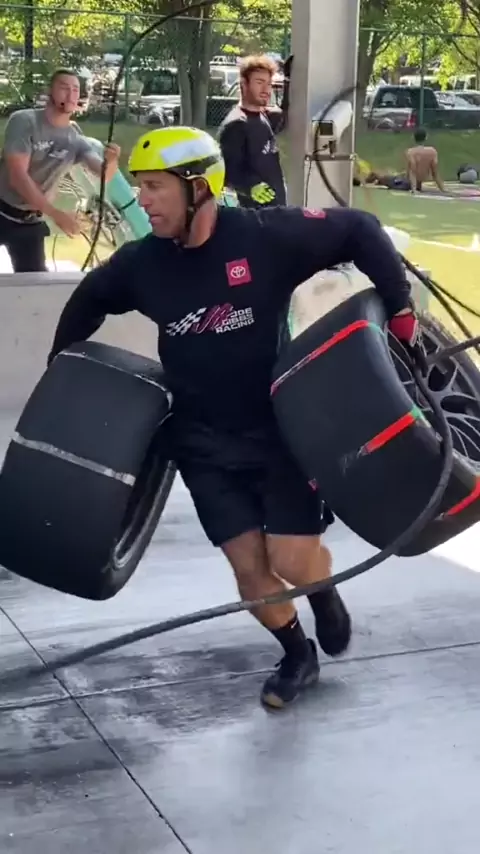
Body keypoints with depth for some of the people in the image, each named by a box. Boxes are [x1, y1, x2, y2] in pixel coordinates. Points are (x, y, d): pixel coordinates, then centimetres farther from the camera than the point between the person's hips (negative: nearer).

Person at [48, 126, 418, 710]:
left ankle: (325, 593, 32)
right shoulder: (140, 262, -7)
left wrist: (398, 307, -11)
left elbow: (360, 232, -8)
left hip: (282, 428, -3)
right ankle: (297, 656, 29)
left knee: (292, 562, -6)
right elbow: (89, 300, 14)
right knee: (249, 568, 2)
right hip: (205, 442, 3)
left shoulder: (266, 236, -18)